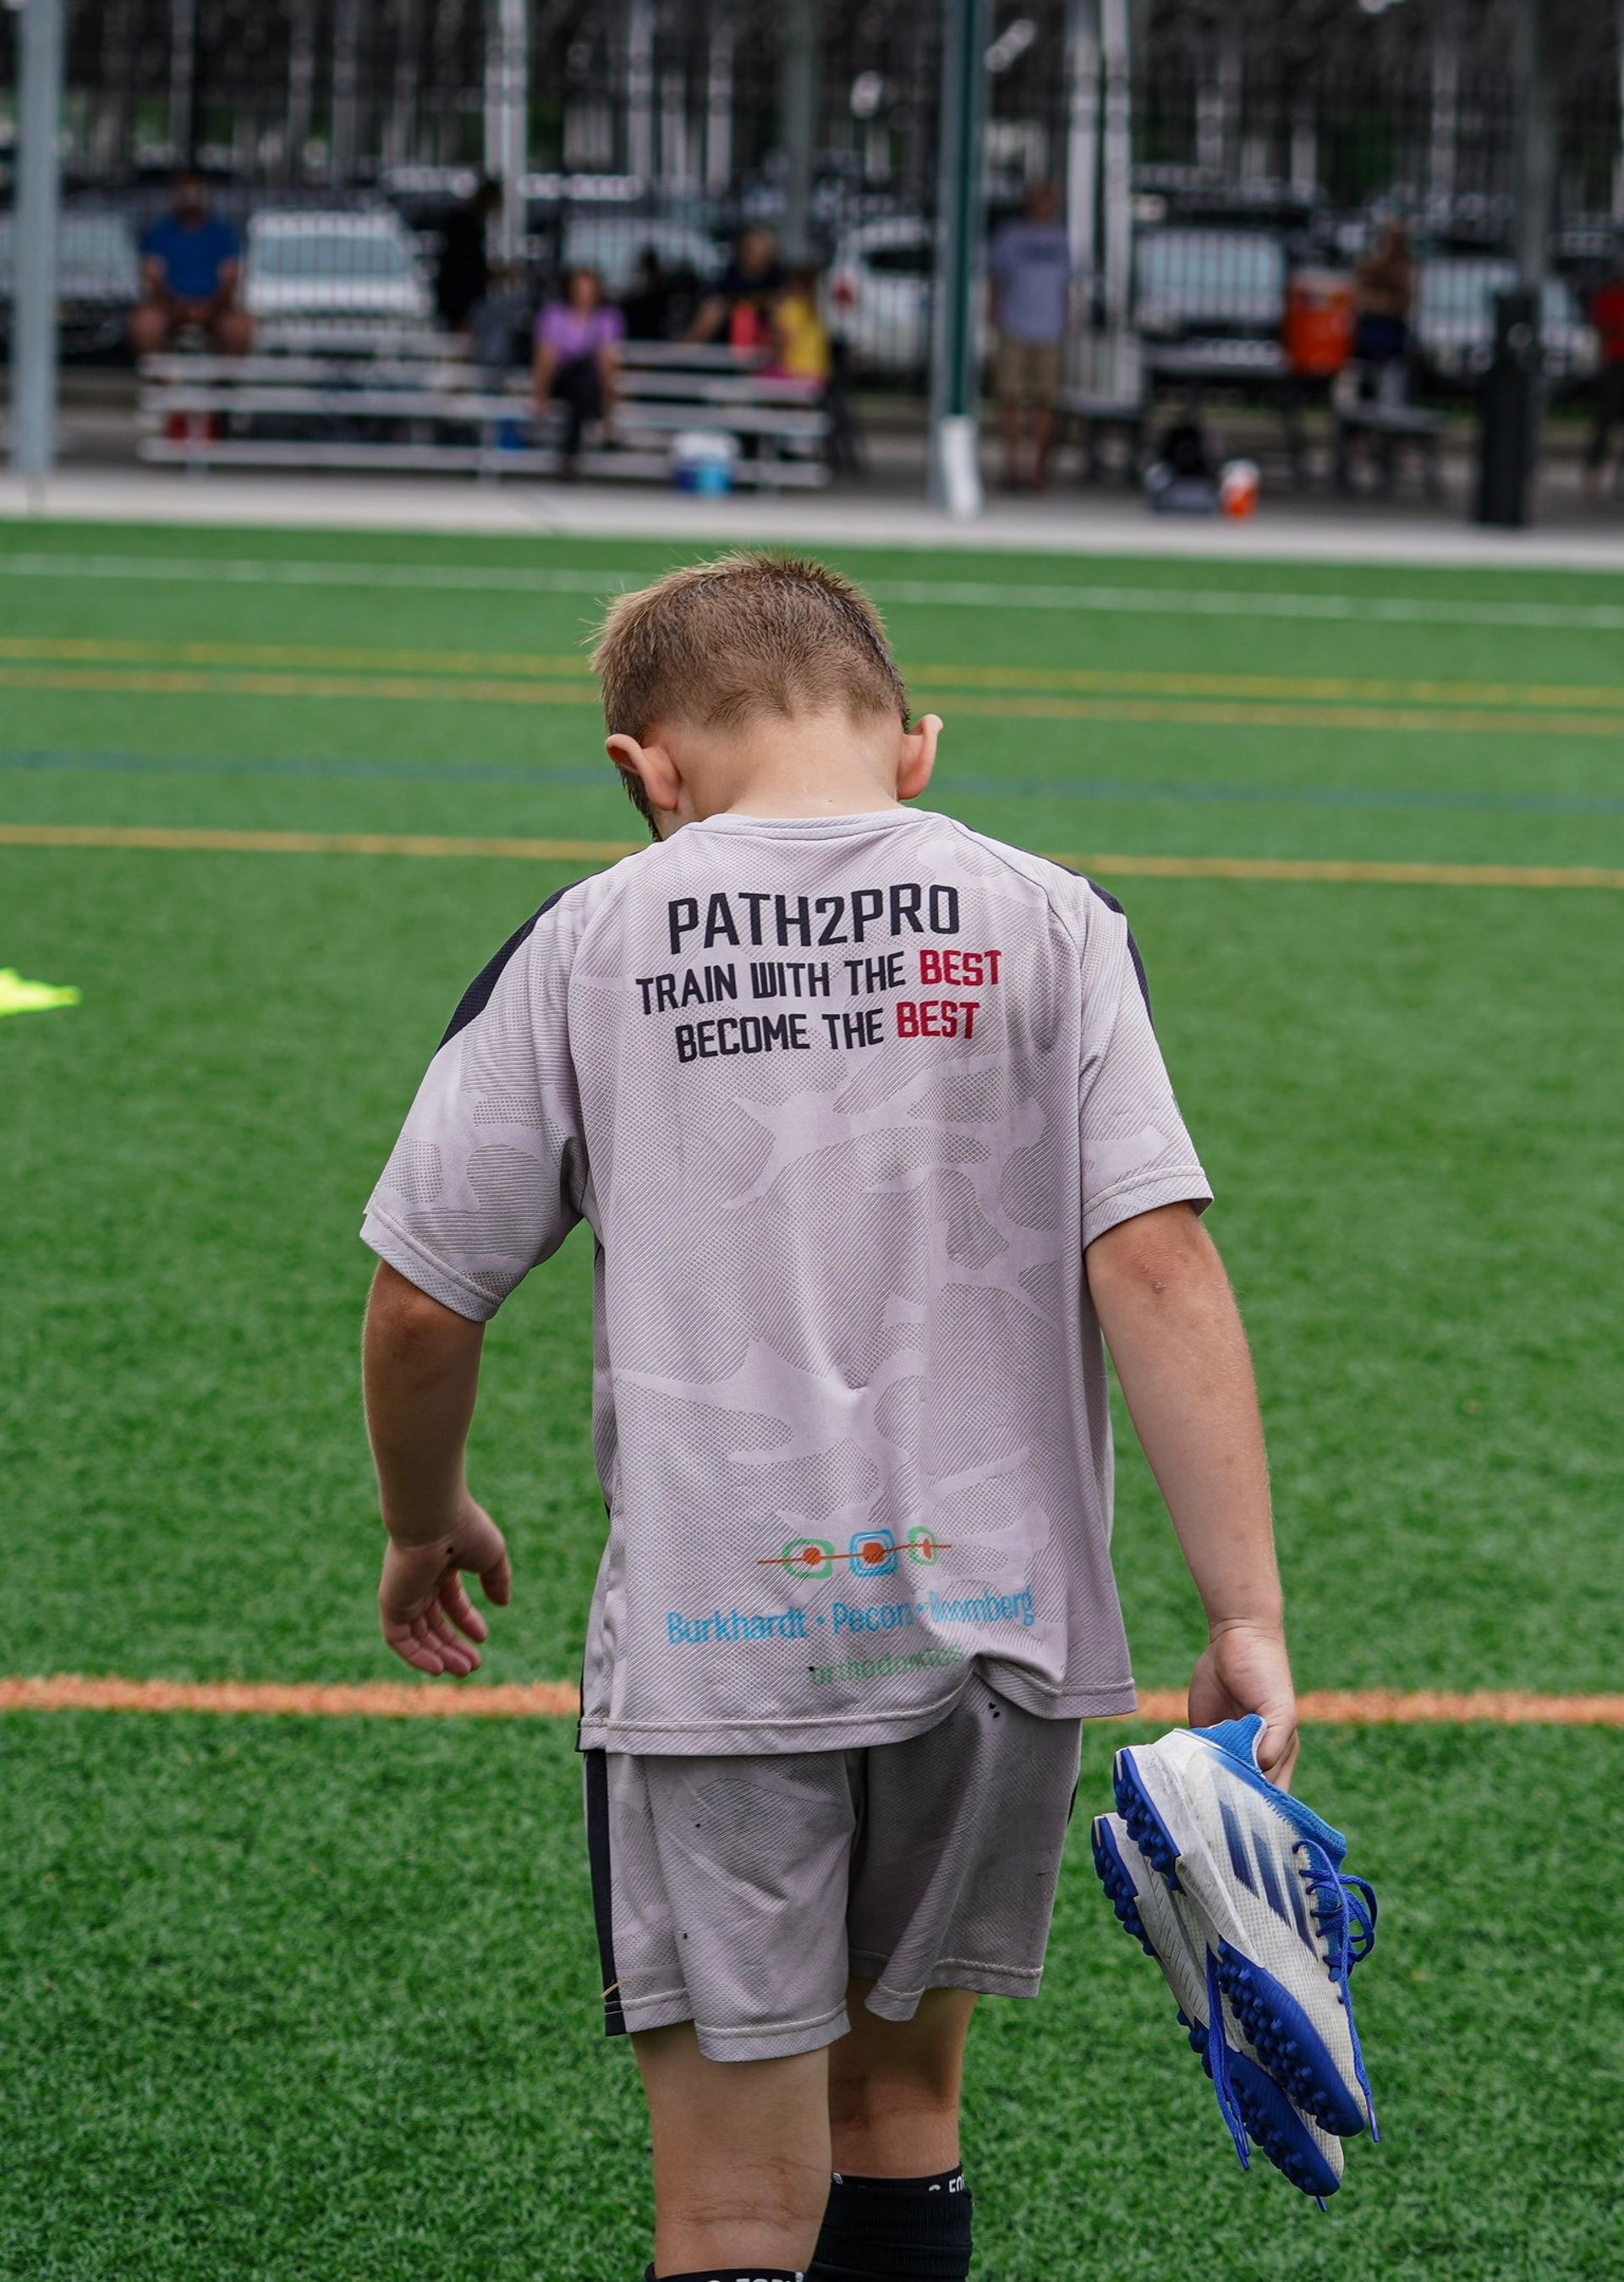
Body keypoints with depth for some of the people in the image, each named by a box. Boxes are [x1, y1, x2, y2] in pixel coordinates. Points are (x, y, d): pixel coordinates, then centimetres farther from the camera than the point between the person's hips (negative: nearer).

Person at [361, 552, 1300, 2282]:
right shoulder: (1047, 924, 2)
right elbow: (1156, 1272, -8)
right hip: (996, 1620, 2)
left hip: (707, 1638, -2)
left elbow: (419, 1306, 4)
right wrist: (1245, 1616, -8)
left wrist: (424, 1524, 23)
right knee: (897, 2103, 22)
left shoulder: (584, 945, 1)